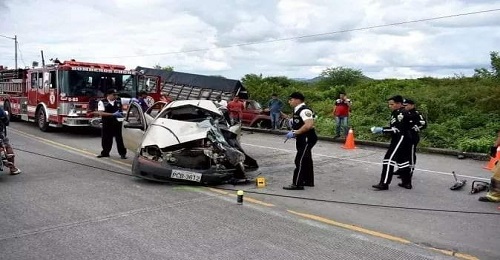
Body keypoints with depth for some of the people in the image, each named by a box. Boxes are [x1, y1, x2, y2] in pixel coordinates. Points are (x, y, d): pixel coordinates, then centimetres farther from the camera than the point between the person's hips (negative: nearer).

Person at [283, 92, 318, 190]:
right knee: (306, 160, 17)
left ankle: (297, 184, -3)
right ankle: (308, 181, 28)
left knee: (300, 160, -9)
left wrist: (295, 133, -27)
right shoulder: (297, 110, 13)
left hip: (307, 139, -11)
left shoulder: (304, 110, -19)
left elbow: (309, 125, -32)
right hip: (302, 139, 11)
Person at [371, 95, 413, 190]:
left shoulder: (401, 113, -16)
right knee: (403, 160, 16)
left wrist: (382, 130, -23)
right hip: (402, 139, 11)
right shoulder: (396, 113, 15)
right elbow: (393, 127, 16)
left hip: (401, 139, -11)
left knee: (389, 158, -12)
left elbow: (397, 129, -24)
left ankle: (384, 183, -13)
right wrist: (381, 129, 5)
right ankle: (407, 182, 25)